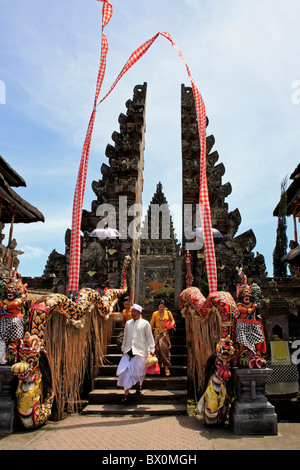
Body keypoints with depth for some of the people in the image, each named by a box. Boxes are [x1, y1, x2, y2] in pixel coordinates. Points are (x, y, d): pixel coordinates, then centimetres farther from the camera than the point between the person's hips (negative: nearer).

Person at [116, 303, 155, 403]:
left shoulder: (145, 323, 1)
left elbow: (149, 337, 3)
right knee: (125, 370, -6)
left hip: (140, 350, -3)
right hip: (128, 350, 3)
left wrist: (151, 349, -2)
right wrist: (123, 348, 20)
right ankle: (126, 392, 2)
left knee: (138, 370, 1)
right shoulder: (128, 323, 12)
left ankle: (139, 385, 30)